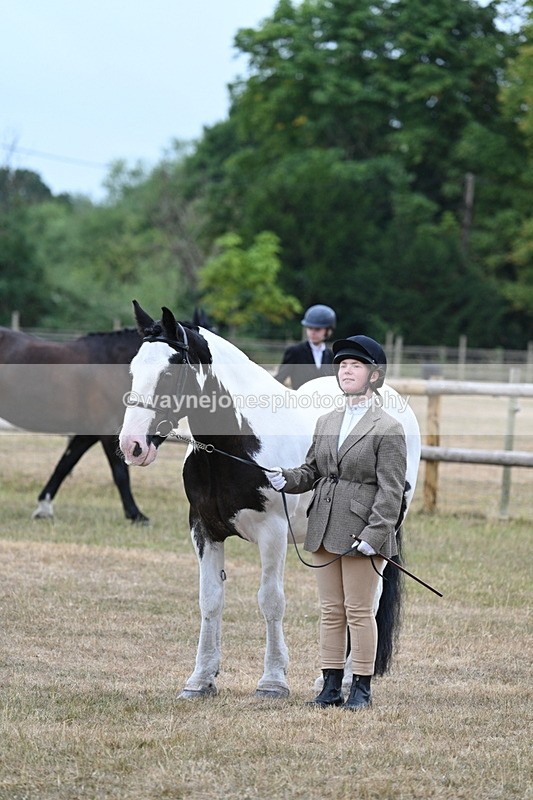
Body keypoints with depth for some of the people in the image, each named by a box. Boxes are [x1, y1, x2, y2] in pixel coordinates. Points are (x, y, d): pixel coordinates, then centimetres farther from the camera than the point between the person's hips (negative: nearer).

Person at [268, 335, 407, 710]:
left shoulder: (389, 429, -7)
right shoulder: (326, 422, 13)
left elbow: (391, 490, -11)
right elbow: (312, 471, 18)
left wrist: (374, 534, -19)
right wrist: (285, 479, -3)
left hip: (361, 533, -6)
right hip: (325, 530, 6)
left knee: (359, 611, -1)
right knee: (331, 611, 10)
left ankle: (362, 688, 8)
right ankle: (332, 686, 16)